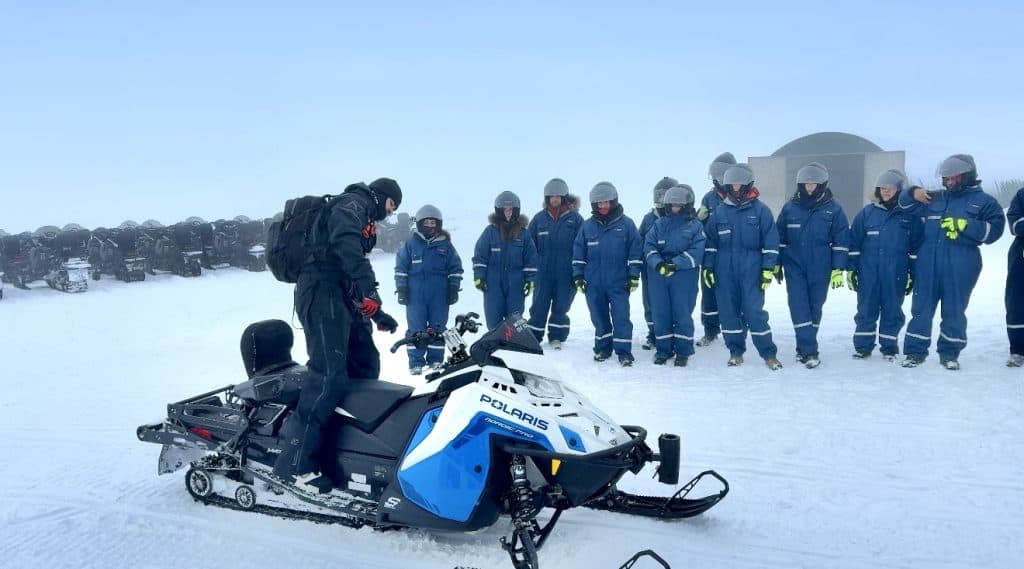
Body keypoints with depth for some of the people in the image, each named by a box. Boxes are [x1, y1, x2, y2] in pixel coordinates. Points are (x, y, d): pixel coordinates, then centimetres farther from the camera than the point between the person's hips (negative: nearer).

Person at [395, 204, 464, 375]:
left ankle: (436, 359, 15)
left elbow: (455, 268, 10)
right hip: (415, 294, -1)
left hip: (440, 295, 1)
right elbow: (401, 266, 6)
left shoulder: (446, 245, 6)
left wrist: (454, 288, 3)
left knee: (438, 327, 5)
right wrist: (401, 289, 0)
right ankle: (416, 361, 5)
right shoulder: (411, 243, 4)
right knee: (416, 327, -1)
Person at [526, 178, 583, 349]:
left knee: (560, 307, 7)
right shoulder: (539, 218, 5)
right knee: (539, 307, 3)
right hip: (543, 272, 1)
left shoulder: (575, 218, 0)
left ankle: (556, 338, 20)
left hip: (566, 273, -1)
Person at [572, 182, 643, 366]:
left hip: (619, 282, -2)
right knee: (599, 317, 10)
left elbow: (635, 250, 1)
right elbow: (578, 251, 10)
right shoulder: (588, 226, 7)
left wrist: (634, 276, -3)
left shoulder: (626, 224, 0)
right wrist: (578, 275, 5)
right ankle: (603, 348, 24)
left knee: (621, 317, -5)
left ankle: (624, 352, 1)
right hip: (594, 283, 3)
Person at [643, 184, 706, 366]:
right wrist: (658, 264, -17)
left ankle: (683, 351, 11)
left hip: (684, 275, -3)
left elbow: (696, 252, -9)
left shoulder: (695, 226, 3)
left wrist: (675, 264, -20)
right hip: (658, 275, 3)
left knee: (682, 313, -1)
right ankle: (663, 349, 17)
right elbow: (649, 246, 1)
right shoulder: (659, 224, 11)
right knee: (660, 313, 5)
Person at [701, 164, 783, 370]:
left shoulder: (760, 210, 0)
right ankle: (735, 351, 18)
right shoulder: (719, 211, 8)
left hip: (752, 271, -3)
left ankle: (769, 354, 4)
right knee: (728, 312, 5)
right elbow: (710, 242, 12)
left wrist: (768, 269, -7)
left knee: (754, 312, -6)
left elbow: (770, 242, -1)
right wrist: (707, 267, 6)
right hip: (725, 271, 3)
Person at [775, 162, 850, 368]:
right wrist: (776, 264, 8)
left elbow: (841, 241, -1)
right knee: (799, 308, -8)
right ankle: (809, 351, -6)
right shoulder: (790, 208, 1)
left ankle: (805, 347, 22)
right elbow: (779, 238, 9)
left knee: (814, 307, 8)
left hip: (820, 269, 0)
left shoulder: (833, 209, -3)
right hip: (794, 267, 1)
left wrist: (838, 269, -5)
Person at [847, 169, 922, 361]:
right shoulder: (867, 212, 3)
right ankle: (862, 346, 15)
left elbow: (916, 247, 5)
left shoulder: (910, 215, 2)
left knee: (892, 311, 8)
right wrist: (851, 269, 1)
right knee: (866, 310, 6)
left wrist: (913, 274, 3)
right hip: (868, 273, 1)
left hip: (896, 275, 0)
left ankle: (889, 347, 20)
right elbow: (854, 243, 5)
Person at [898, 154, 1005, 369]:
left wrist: (964, 225, -15)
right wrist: (913, 193, 1)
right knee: (921, 308, 3)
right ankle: (915, 351, 10)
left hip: (960, 267, -3)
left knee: (954, 311, 4)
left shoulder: (984, 202, 6)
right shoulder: (935, 199, 16)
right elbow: (905, 205, 23)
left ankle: (950, 353, 16)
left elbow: (994, 230, -5)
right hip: (928, 264, 3)